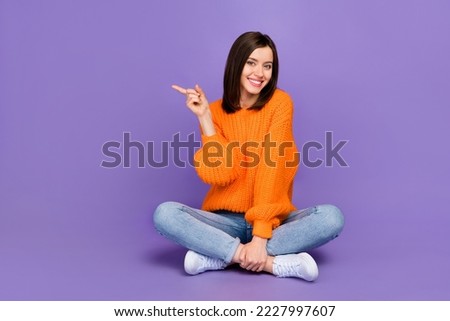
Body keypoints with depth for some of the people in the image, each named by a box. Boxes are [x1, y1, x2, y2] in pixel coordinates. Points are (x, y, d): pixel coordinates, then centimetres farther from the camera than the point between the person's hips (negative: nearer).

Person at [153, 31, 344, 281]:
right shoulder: (217, 111, 3)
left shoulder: (280, 102, -4)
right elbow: (219, 174, -10)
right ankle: (276, 263, -27)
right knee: (165, 213, -25)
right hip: (227, 221, 1)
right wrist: (204, 117, -14)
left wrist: (261, 235, -23)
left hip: (273, 221, -1)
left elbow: (273, 166, -15)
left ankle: (220, 256, -25)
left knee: (332, 216, -28)